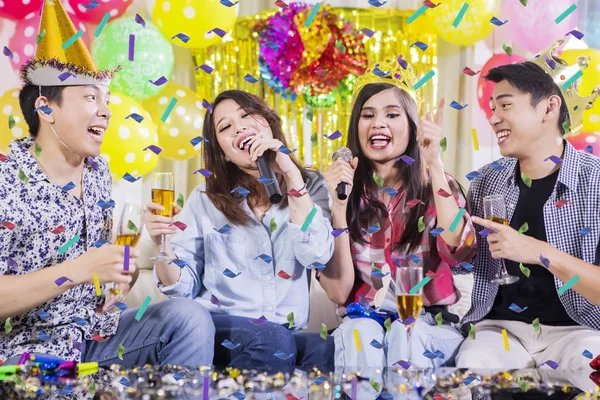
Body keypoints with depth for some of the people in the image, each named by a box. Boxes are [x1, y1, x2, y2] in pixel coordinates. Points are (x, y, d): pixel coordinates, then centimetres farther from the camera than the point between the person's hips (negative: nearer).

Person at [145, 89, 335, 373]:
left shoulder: (310, 186, 6)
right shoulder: (205, 199, 6)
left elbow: (317, 255, -13)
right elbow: (185, 289, 3)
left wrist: (290, 174, -14)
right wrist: (162, 245, -17)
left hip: (287, 331, 1)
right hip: (215, 326, 0)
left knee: (326, 352, -32)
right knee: (271, 339, -33)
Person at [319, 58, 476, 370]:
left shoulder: (438, 186, 1)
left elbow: (458, 253, -21)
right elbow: (338, 292, -8)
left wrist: (434, 166, -26)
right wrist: (339, 207, -17)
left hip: (430, 323, 0)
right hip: (364, 319, 1)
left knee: (407, 334, -33)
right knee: (360, 333, -32)